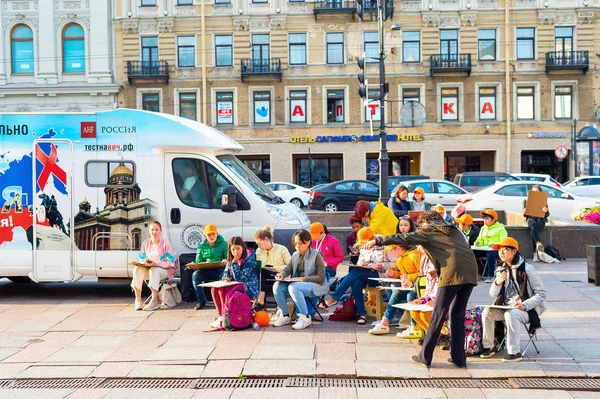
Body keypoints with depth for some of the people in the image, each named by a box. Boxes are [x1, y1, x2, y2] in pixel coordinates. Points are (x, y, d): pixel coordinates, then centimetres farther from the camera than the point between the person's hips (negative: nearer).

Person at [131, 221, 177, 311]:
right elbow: (141, 259, 10)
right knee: (138, 269, -26)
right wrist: (144, 263, -16)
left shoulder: (166, 244, -9)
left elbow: (170, 262, -14)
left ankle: (154, 301, -39)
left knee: (154, 270, -37)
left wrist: (155, 263, -28)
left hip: (165, 270, -4)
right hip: (149, 269, 5)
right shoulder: (145, 243, 6)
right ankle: (138, 300, -26)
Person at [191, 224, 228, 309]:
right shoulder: (201, 246, 16)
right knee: (195, 275, -27)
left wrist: (226, 261, -21)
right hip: (206, 271, 3)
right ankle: (201, 301, -18)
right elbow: (198, 261, 15)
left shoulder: (223, 244, 8)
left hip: (219, 270, -3)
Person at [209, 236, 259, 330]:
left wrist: (234, 263, -20)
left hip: (249, 288, -8)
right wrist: (226, 278, -5)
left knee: (223, 290, -27)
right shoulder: (231, 259, 8)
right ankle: (220, 316, -8)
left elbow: (240, 278, -19)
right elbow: (226, 272, 18)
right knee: (214, 289, -11)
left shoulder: (249, 259, -14)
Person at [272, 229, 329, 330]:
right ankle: (285, 315, -4)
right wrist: (281, 275, -17)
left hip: (316, 285, -7)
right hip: (297, 284, 7)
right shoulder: (295, 255, 12)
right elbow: (287, 269, 8)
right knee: (277, 286, -16)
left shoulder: (316, 255, -8)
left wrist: (303, 279, -22)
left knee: (293, 287, -35)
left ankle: (305, 317, -25)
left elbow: (321, 277, -13)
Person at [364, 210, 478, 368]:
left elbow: (404, 238, 7)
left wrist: (377, 241, 10)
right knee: (457, 315, 14)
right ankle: (458, 357, 13)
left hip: (452, 273, -6)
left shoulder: (429, 232, 12)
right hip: (470, 272, 6)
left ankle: (425, 356, 4)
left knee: (438, 315, 0)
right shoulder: (455, 231, 29)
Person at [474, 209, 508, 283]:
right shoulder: (483, 228, 22)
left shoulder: (500, 229, 0)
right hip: (485, 250, 6)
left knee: (490, 253, -39)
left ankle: (491, 275, -30)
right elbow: (480, 240, 21)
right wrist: (478, 242, -4)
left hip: (497, 250, -6)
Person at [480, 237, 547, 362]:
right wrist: (497, 283, -13)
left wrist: (525, 305, -24)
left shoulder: (526, 269, -10)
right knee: (487, 312, -19)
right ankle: (488, 347, -4)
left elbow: (541, 293, -12)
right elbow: (493, 295, 8)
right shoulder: (500, 269, 8)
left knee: (511, 314, -36)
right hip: (505, 308, 6)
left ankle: (515, 353, -28)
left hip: (526, 309, -6)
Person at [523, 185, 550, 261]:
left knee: (533, 230, -34)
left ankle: (535, 253, -38)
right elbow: (525, 214, 11)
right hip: (531, 219, 1)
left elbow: (547, 215, 4)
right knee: (533, 226, -39)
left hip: (540, 219, -1)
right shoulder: (527, 201, 14)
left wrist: (546, 211, -22)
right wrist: (524, 212, -16)